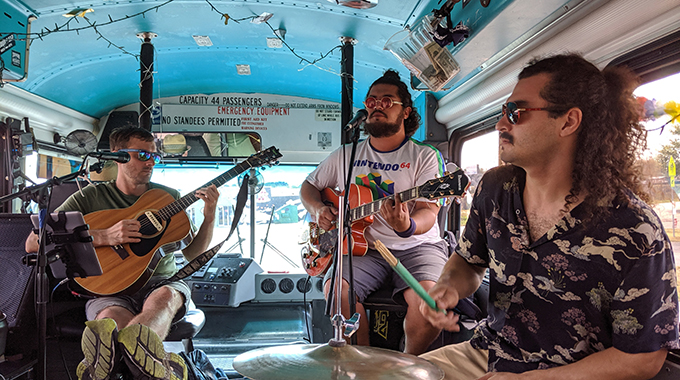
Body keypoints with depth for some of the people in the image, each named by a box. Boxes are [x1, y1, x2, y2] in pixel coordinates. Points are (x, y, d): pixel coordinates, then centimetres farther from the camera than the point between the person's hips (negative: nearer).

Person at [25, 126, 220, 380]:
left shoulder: (169, 197, 14)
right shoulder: (90, 197, 6)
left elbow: (192, 254, 15)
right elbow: (33, 243, -5)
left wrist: (209, 217, -4)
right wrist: (105, 237, -17)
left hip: (160, 281, 1)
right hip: (110, 289, 0)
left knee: (166, 296, -40)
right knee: (116, 320, -40)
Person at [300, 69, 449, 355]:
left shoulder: (425, 156, -1)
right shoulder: (345, 155, 11)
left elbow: (429, 211, -12)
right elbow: (309, 186, 21)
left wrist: (408, 227, -35)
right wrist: (318, 209, -1)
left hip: (416, 245, -2)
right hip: (363, 246, 2)